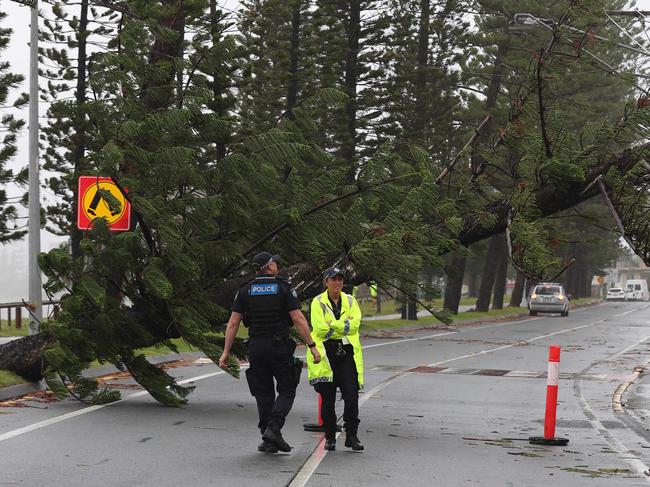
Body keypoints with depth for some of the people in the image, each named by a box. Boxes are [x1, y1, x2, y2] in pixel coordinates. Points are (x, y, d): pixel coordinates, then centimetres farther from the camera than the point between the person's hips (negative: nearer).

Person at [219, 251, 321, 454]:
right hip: (279, 346, -3)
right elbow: (298, 320, -9)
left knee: (264, 394, 10)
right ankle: (273, 428, -13)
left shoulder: (245, 291, 5)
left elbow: (233, 323, 2)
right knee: (287, 390, 7)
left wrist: (226, 352, 6)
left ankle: (269, 441, 10)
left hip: (255, 347, 3)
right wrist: (312, 346, -6)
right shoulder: (284, 289, -3)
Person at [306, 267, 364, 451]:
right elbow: (320, 328, -10)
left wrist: (332, 326, -10)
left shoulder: (350, 301, 12)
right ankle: (330, 437, 14)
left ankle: (352, 435, 1)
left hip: (347, 353, 2)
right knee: (327, 398, 3)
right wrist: (343, 326, -6)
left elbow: (354, 324, -4)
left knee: (351, 395, -8)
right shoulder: (318, 302, 4)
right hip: (326, 354, -1)